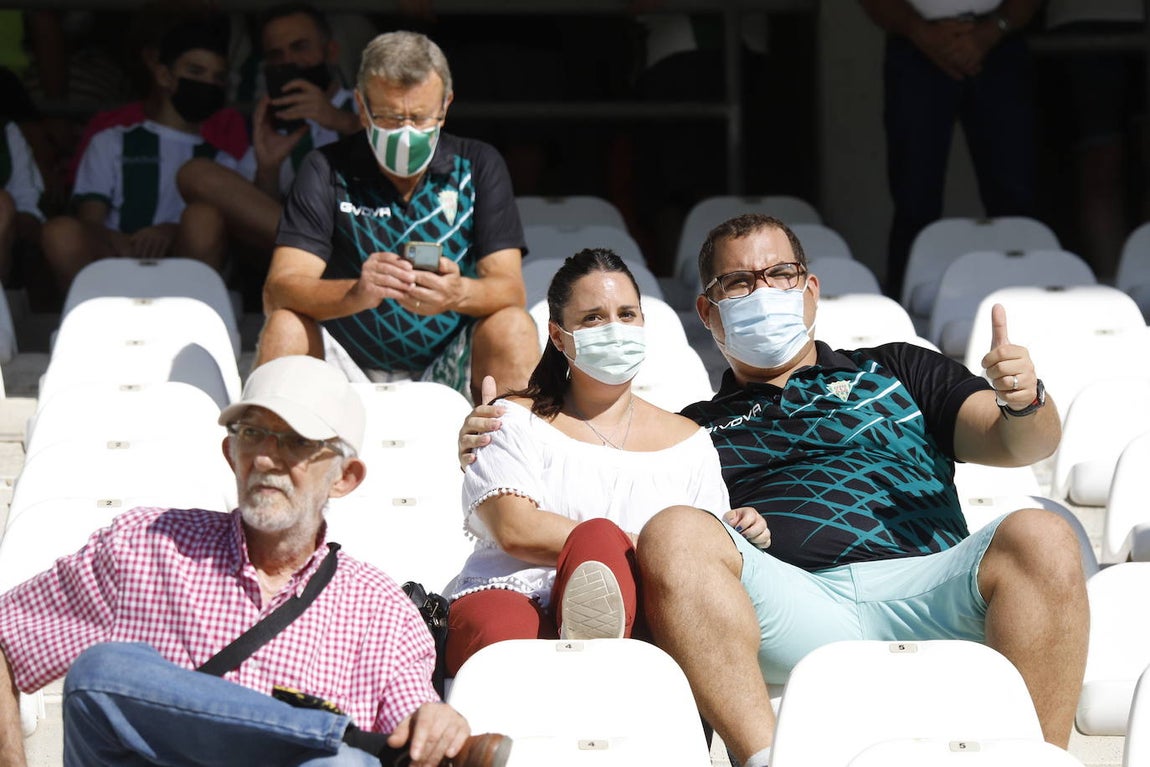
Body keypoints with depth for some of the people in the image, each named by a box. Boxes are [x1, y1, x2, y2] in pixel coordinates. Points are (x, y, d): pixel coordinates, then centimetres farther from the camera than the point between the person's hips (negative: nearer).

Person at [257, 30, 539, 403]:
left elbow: (510, 290, -8)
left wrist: (457, 294, -34)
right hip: (349, 367, -1)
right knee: (285, 327, -27)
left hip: (449, 372, 1)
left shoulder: (478, 166, 2)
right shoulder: (327, 170, -2)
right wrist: (355, 294, -36)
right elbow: (278, 291, -14)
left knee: (513, 327, -26)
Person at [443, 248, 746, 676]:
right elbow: (515, 530, 1)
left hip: (629, 620, 0)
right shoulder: (517, 421, 19)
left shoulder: (688, 441, 28)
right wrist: (639, 549, -4)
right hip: (511, 595, 0)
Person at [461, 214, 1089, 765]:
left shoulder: (894, 370, 30)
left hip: (928, 584, 0)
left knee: (1040, 537, -29)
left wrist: (1023, 401, -7)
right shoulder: (692, 432, 31)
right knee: (673, 533, -28)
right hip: (799, 605, 0)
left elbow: (1024, 444, 17)